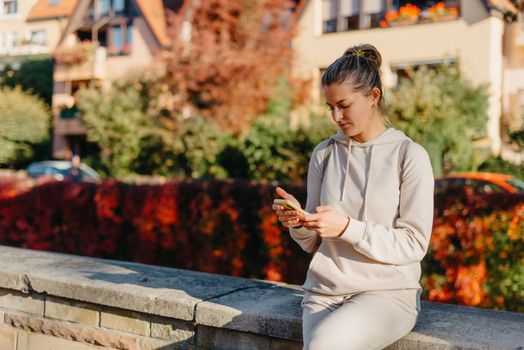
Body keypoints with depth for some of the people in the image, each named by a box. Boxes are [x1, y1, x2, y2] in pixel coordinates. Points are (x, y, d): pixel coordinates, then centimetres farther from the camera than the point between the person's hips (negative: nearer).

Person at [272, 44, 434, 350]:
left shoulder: (409, 155, -4)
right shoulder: (324, 154, 7)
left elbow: (414, 244, -8)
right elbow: (314, 243, 11)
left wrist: (347, 227, -19)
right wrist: (299, 224, -11)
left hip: (387, 292, -3)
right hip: (324, 291, 3)